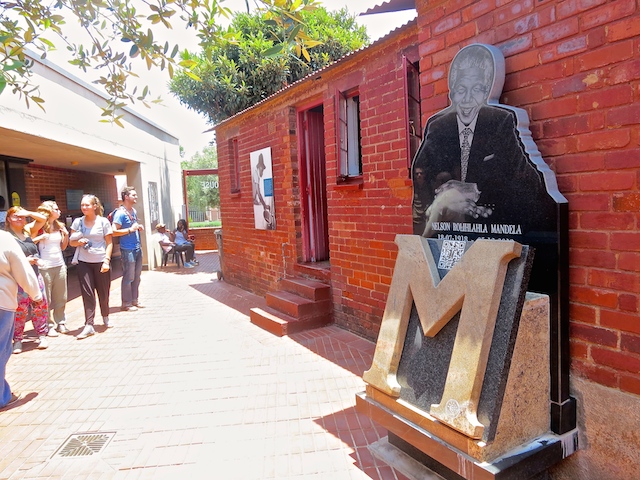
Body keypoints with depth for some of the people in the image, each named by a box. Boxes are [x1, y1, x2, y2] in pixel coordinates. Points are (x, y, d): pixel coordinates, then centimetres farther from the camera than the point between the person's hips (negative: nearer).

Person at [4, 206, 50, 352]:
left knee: (40, 306, 6)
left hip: (35, 276, 5)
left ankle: (42, 336, 16)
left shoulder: (28, 231, 10)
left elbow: (42, 219, 13)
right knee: (20, 310, -3)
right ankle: (17, 340, 10)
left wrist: (28, 213, -3)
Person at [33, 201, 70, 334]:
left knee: (61, 298, 9)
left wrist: (66, 235, 2)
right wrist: (41, 237, -19)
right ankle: (49, 325, 8)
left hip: (60, 265, 6)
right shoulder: (40, 227, -5)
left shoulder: (59, 226, 13)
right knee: (46, 299, 0)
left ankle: (60, 323, 18)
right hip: (45, 267, -6)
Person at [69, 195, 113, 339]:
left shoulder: (103, 222, -2)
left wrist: (106, 261, -12)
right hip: (84, 262, 2)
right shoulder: (77, 222, 5)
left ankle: (105, 318, 30)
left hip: (101, 262, -1)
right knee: (87, 293, -3)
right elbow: (71, 242, 12)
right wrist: (79, 242, -11)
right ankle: (89, 325, -2)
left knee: (103, 293, 7)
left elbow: (109, 243, -2)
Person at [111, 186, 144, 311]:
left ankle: (134, 300, 25)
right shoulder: (120, 213, -13)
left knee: (137, 276, 14)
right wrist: (130, 230, -23)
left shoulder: (134, 211, 13)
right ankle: (126, 304, 9)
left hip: (137, 248, 8)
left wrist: (139, 227, 7)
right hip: (127, 250, -8)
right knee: (128, 277, -1)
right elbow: (114, 231, -20)